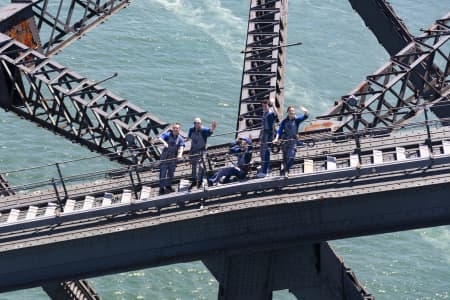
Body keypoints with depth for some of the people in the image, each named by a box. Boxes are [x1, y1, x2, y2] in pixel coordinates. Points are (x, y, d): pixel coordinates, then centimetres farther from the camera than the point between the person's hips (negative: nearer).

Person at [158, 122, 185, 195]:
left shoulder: (180, 138, -3)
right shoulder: (168, 134, -9)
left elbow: (181, 147, -18)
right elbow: (160, 138, -25)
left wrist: (180, 154, -39)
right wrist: (164, 142, -48)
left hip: (173, 158, 3)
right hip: (165, 157, -3)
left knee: (171, 173, 16)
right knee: (163, 173, -3)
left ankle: (168, 186, 34)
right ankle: (161, 188, 4)